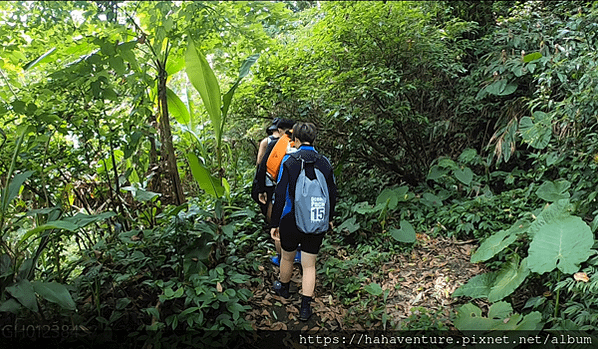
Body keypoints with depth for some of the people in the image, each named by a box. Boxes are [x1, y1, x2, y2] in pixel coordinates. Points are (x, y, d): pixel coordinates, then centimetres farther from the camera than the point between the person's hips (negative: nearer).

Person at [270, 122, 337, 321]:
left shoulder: (289, 161, -11)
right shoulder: (325, 163, -2)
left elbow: (280, 195, -12)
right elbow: (332, 194, 6)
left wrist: (274, 223, -4)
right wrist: (329, 218, 21)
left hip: (291, 221, -2)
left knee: (287, 258, 22)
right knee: (309, 265, 11)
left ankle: (284, 290, 45)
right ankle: (305, 307, 14)